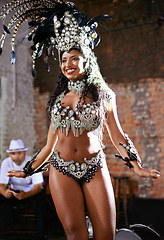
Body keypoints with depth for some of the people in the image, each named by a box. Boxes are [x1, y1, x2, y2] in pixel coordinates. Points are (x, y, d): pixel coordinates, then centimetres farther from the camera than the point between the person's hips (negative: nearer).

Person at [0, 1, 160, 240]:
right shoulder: (58, 99, 14)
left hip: (95, 168, -1)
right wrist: (28, 171, 21)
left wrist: (138, 168, -3)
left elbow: (117, 136, 8)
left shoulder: (103, 95, 8)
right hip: (62, 170, 1)